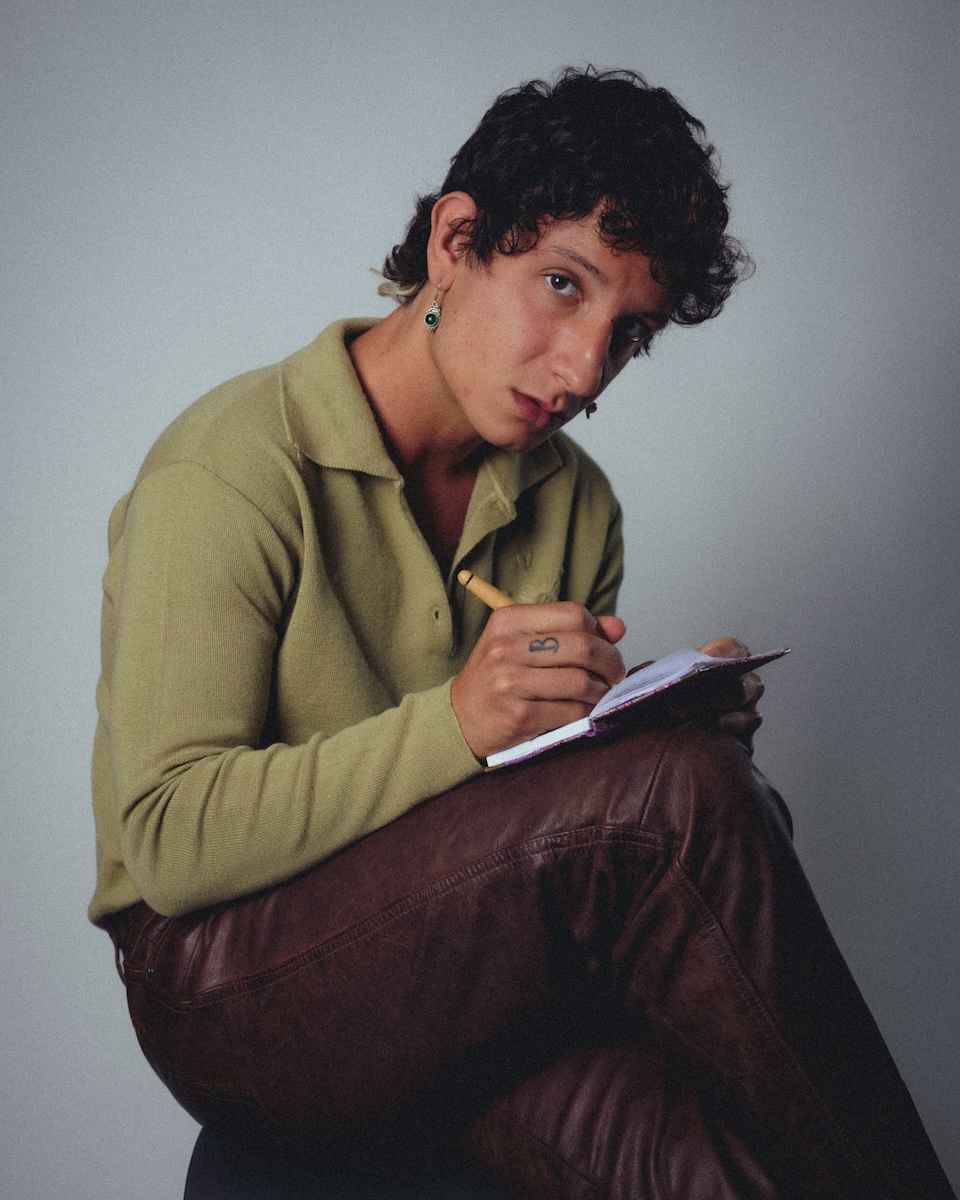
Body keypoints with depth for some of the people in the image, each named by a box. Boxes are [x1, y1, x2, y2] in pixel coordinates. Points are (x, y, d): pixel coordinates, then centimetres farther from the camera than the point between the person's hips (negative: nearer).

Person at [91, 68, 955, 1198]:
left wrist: (674, 721, -12)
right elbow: (171, 842, -19)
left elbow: (574, 791, 11)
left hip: (463, 979, 5)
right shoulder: (229, 471, -13)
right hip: (228, 983, -4)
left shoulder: (573, 503, 8)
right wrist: (453, 721, -30)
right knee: (673, 795, -28)